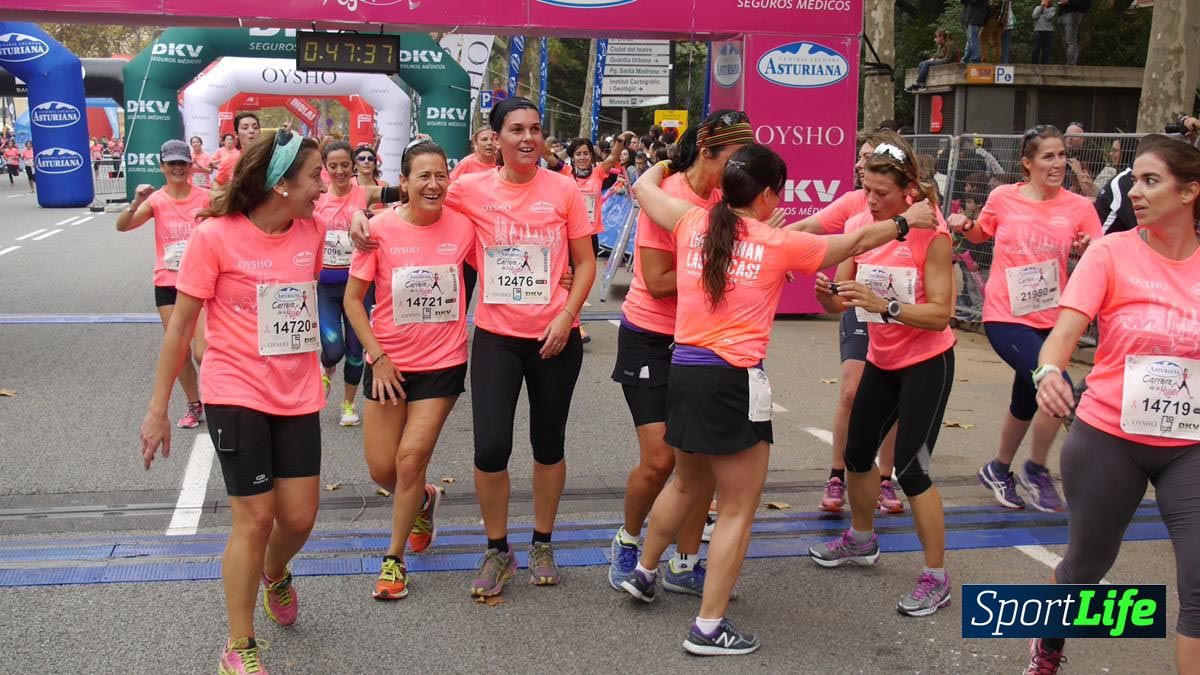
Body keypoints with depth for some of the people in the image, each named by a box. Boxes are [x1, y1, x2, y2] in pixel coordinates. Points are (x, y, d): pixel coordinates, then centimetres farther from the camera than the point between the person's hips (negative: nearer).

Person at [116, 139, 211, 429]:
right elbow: (122, 226, -15)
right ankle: (194, 406, 25)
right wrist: (136, 203, -33)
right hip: (167, 284, 2)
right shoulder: (156, 201, -3)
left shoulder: (205, 197, -4)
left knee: (203, 353, -11)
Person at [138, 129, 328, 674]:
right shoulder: (215, 236, -13)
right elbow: (179, 327, -8)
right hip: (236, 395, -4)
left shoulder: (312, 231, 1)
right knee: (255, 518, -3)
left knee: (299, 517, 7)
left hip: (297, 397, 5)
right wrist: (158, 410, -6)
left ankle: (274, 574, 43)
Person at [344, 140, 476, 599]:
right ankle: (423, 500, 42)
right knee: (381, 468, 6)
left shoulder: (463, 225, -8)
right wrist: (377, 356, -10)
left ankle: (394, 558, 13)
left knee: (410, 460, -7)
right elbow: (352, 299, -5)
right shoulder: (381, 229, -11)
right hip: (389, 363, 1)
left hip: (443, 363, -1)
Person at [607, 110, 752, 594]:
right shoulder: (666, 198, -16)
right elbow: (658, 281, -18)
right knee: (659, 459, -6)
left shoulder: (727, 199, 0)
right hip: (650, 340, -5)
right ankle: (627, 542, 23)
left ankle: (685, 566, 18)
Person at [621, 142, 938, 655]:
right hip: (732, 381, -6)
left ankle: (643, 573, 44)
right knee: (738, 508, 6)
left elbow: (644, 187, 20)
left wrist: (665, 163, 41)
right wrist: (906, 223, 26)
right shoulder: (781, 244, -4)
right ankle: (709, 628, 8)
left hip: (683, 372, 6)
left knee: (689, 485, 29)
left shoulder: (692, 223, 4)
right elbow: (857, 241, 9)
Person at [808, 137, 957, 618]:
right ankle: (861, 539, 42)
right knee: (857, 453, 16)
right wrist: (828, 293, -26)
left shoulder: (930, 235, -19)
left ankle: (936, 578, 4)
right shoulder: (858, 225, -4)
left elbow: (940, 313, -24)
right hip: (881, 360, 7)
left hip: (927, 363, -6)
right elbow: (840, 303, -3)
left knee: (910, 468, -11)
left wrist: (884, 305, -36)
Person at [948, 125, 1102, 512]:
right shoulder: (1003, 198, -5)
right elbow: (980, 235, 13)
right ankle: (1036, 469, 5)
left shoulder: (1078, 208, -3)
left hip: (1049, 319, 4)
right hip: (1005, 316, -4)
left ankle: (998, 470, 44)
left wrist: (1087, 251, -20)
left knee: (1026, 402, 18)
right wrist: (965, 226, -7)